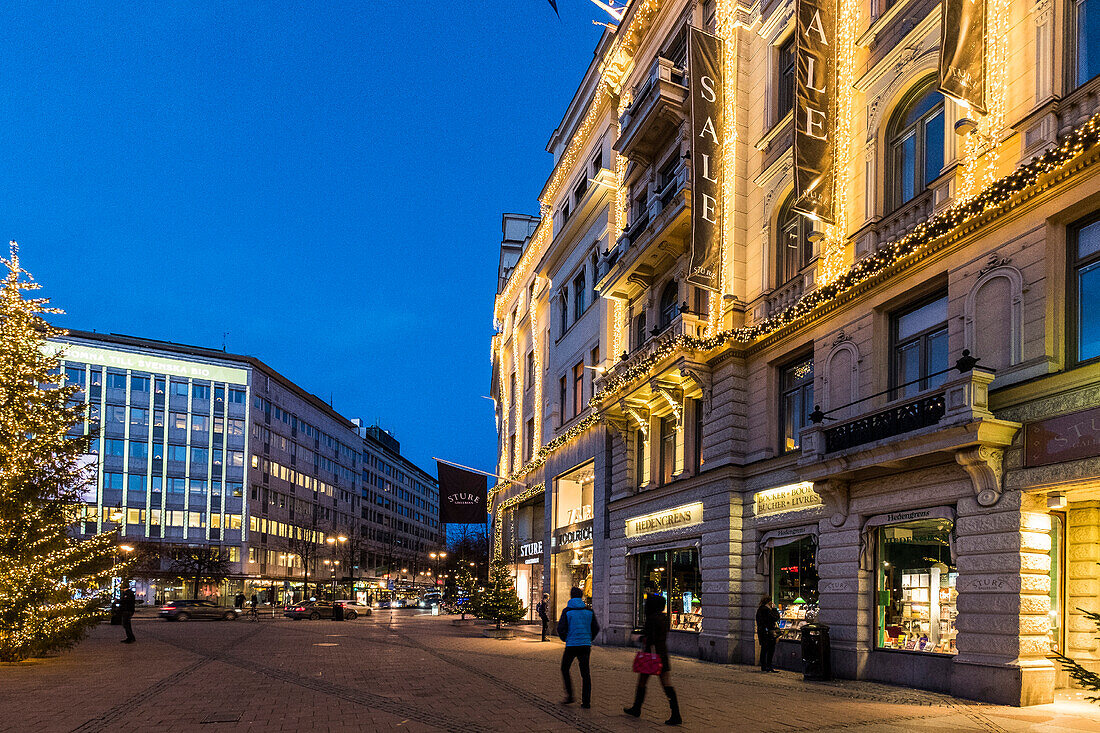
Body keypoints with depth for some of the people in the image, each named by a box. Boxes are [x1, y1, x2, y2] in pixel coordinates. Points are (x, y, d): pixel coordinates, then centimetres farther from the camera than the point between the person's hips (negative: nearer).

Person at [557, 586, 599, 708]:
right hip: (586, 645, 3)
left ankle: (569, 696, 7)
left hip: (571, 645, -3)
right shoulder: (589, 611, 3)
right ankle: (586, 701, 4)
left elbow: (561, 629, -9)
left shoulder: (567, 611, -5)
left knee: (565, 669, 14)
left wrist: (565, 639, 9)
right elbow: (596, 628, 5)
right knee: (585, 672, 7)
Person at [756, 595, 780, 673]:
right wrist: (774, 608, -7)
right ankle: (769, 667, -3)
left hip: (761, 632, 9)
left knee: (764, 649, 11)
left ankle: (763, 667, 14)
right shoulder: (766, 609, -15)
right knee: (771, 650, -4)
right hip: (768, 632, -9)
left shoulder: (759, 609, 14)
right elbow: (776, 617, -17)